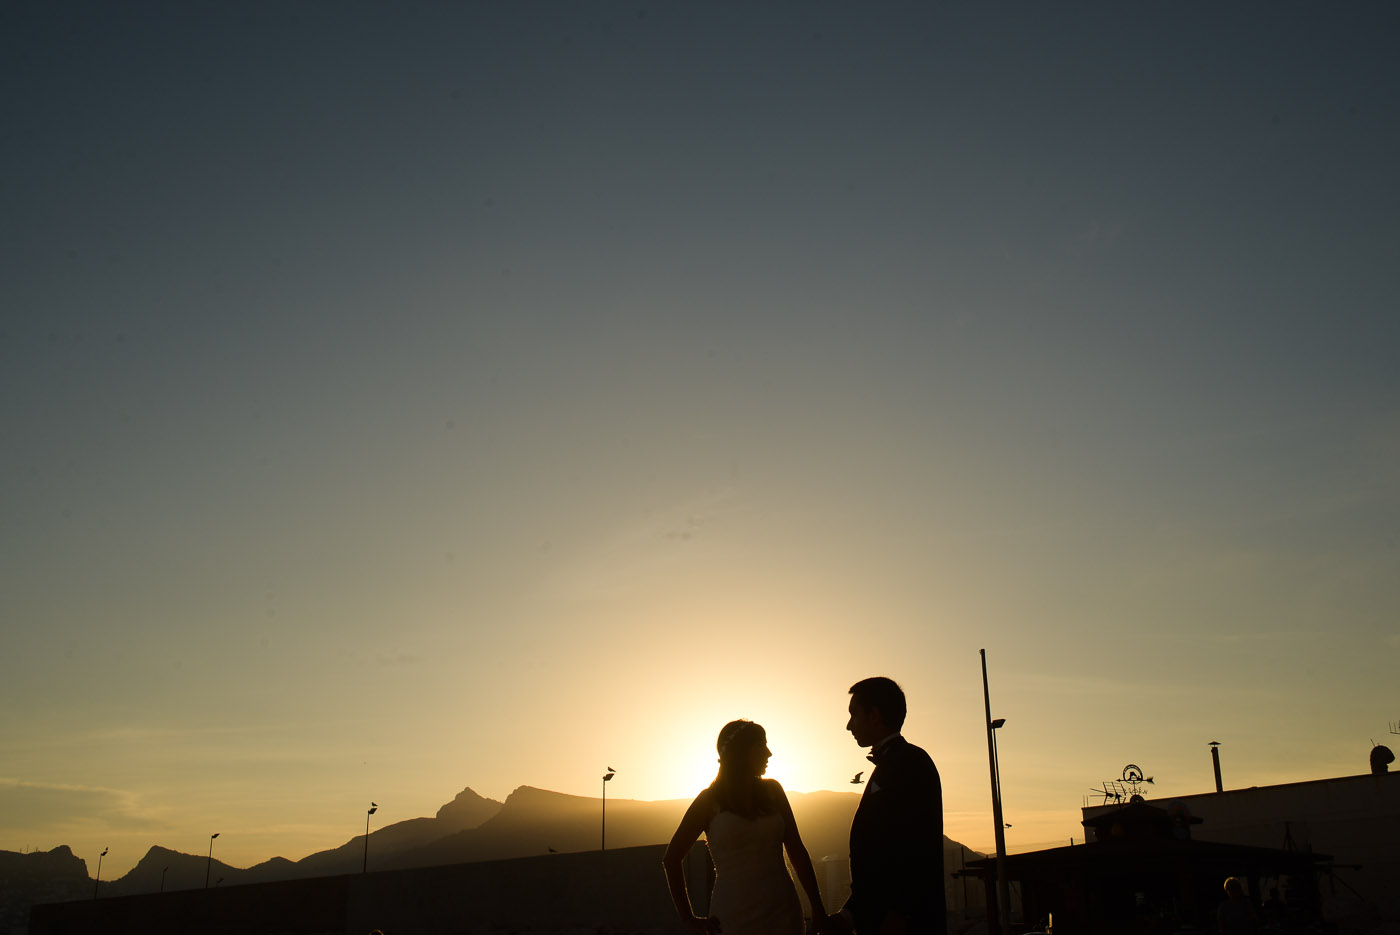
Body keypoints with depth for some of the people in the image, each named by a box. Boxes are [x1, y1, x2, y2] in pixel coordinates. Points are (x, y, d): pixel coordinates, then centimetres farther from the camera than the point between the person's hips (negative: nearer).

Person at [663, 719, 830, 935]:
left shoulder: (772, 791, 7)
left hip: (784, 916, 3)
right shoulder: (710, 800, -2)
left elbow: (796, 850, 10)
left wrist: (817, 908, 5)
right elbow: (671, 858, 2)